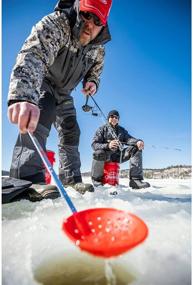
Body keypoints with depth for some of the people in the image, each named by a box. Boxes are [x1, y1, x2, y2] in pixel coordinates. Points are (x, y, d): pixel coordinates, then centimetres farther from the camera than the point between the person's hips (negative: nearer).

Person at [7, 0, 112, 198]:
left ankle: (71, 178, 19)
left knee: (71, 133, 5)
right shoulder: (55, 25, -29)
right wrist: (22, 96, -67)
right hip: (39, 83, -6)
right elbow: (32, 56, -48)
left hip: (63, 92, 6)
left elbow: (95, 71, 12)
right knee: (39, 119, -34)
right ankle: (28, 178, -30)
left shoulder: (98, 48, -7)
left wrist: (92, 83, -13)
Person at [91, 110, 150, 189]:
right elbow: (94, 144, -7)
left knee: (136, 148, -15)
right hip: (106, 155, -3)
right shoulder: (102, 129, 7)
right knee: (99, 153, -37)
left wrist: (138, 141, -25)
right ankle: (97, 179, -10)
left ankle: (135, 179, -22)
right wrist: (108, 145, -28)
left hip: (118, 155, 4)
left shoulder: (122, 130, 19)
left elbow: (128, 139, -1)